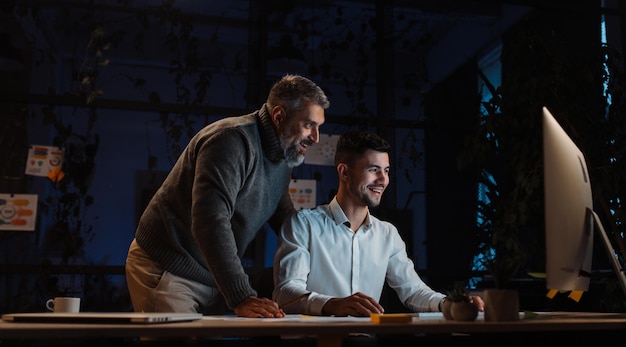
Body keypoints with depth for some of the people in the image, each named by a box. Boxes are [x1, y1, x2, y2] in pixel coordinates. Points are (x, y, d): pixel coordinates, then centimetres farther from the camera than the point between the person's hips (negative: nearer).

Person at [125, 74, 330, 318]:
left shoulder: (282, 158, 6)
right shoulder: (233, 140, -24)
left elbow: (285, 221, 16)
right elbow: (211, 222, -35)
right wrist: (241, 298, -40)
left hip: (213, 279, 8)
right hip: (166, 271, -8)